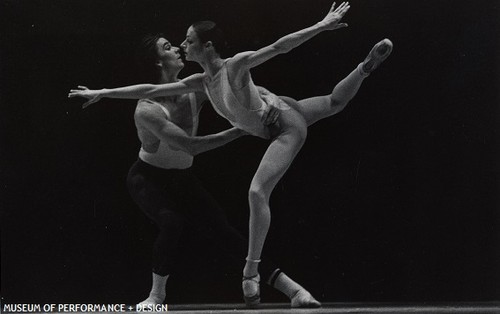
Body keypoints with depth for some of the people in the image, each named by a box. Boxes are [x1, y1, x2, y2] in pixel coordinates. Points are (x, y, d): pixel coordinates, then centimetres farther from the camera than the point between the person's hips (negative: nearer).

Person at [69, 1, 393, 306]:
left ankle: (252, 270, -14)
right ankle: (367, 66, 44)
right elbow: (150, 89, -2)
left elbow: (279, 46, -29)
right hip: (279, 115, 9)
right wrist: (104, 93, -2)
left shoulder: (235, 66, -27)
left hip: (289, 127, -9)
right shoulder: (202, 81, -5)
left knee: (257, 192, -19)